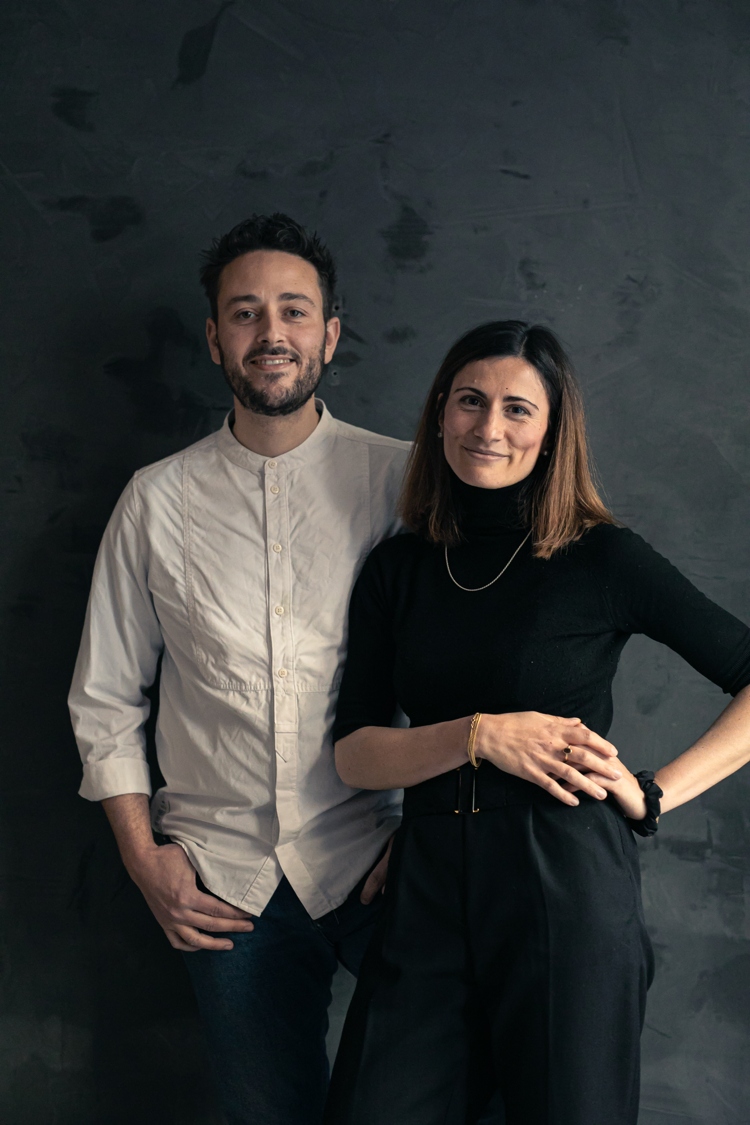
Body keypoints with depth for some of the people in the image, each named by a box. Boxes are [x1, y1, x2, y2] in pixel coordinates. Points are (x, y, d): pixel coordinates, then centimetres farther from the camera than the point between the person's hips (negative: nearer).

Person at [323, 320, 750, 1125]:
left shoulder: (604, 560, -3)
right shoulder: (397, 569, 8)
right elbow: (353, 754, 3)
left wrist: (656, 793, -8)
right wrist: (480, 735, -12)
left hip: (568, 887, -3)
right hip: (429, 888, 3)